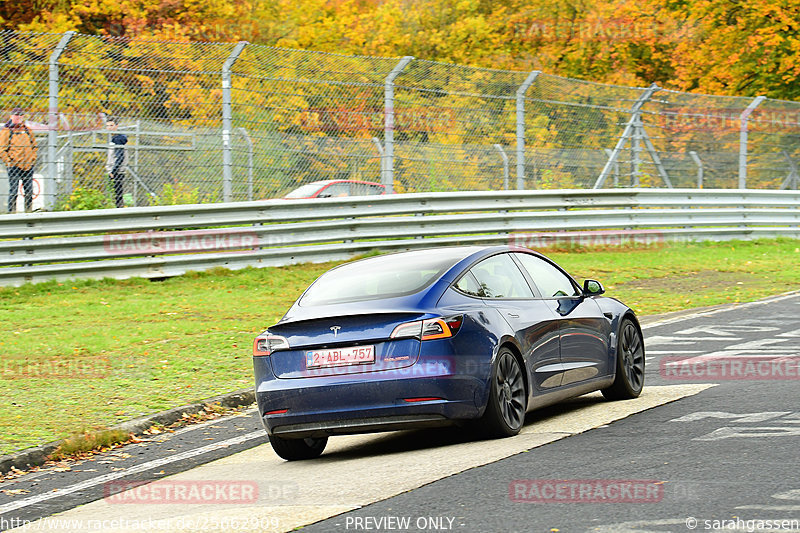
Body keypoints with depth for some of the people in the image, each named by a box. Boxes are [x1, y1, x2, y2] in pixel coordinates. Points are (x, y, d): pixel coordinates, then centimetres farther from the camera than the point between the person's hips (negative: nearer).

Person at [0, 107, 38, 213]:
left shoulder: (27, 130, 14)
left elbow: (34, 146, 23)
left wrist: (32, 159, 10)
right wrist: (8, 161, -9)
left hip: (28, 165, 5)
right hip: (14, 166, -4)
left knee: (29, 191, 6)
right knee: (13, 191, -7)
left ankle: (29, 211, 13)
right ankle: (11, 211, -2)